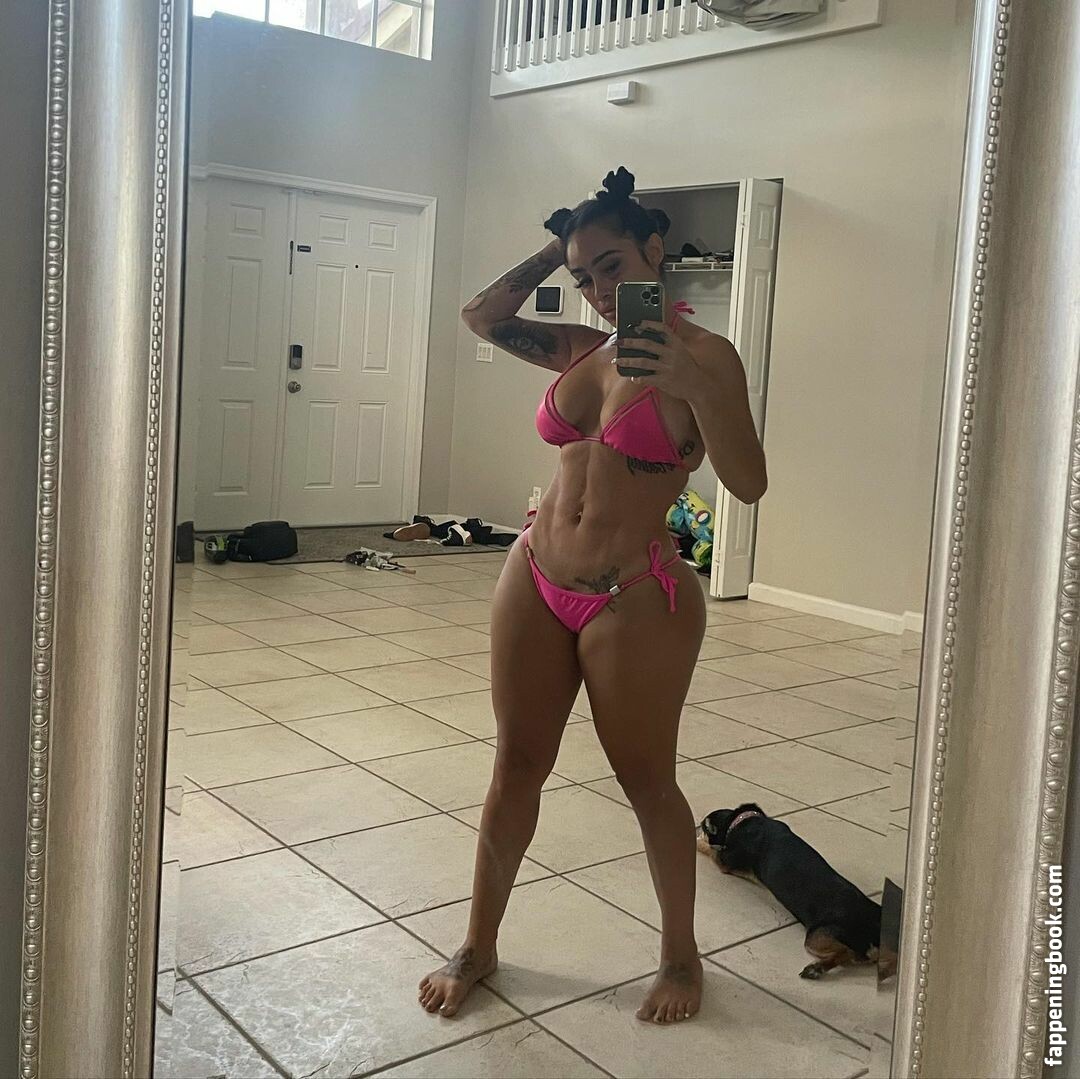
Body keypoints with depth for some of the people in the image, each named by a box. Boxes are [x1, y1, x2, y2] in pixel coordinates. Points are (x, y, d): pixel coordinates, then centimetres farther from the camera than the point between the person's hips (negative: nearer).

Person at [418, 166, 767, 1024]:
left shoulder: (703, 356, -9)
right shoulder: (583, 347, 8)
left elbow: (748, 484, -17)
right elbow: (482, 316, 18)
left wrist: (693, 389, -30)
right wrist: (557, 250, 12)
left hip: (637, 600, -5)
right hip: (534, 579, 6)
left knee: (646, 782, 8)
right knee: (516, 768, 13)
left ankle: (681, 954, 30)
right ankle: (479, 946, 29)